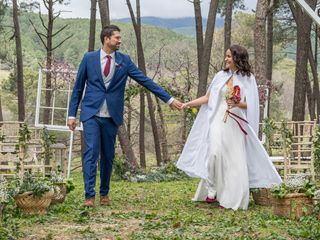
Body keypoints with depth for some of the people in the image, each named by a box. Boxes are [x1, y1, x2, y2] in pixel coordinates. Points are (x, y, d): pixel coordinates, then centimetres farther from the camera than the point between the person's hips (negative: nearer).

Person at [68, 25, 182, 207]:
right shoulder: (89, 58, 1)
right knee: (91, 153, -10)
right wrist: (72, 114, 3)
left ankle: (104, 193, 22)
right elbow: (78, 88, 6)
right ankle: (89, 195, -7)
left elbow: (146, 81, 3)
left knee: (108, 156, 8)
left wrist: (169, 99, -1)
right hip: (91, 114, -2)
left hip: (112, 116, 2)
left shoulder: (124, 60, 4)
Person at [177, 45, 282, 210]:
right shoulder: (221, 76, 8)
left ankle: (231, 198, 6)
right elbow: (207, 98, 12)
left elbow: (250, 105, 0)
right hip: (219, 121, 2)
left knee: (234, 159, -2)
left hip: (235, 124, -2)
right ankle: (212, 191, -2)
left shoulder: (247, 78, 2)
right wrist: (188, 104, 6)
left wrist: (238, 103, -20)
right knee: (215, 153, -14)